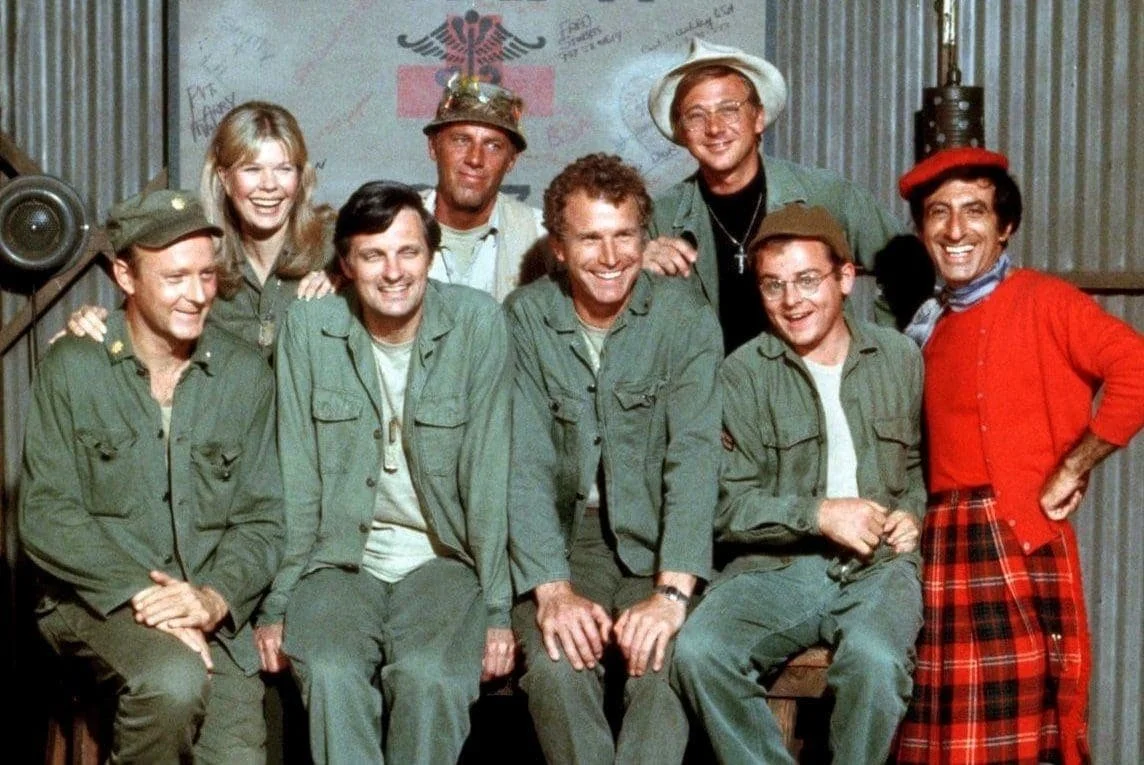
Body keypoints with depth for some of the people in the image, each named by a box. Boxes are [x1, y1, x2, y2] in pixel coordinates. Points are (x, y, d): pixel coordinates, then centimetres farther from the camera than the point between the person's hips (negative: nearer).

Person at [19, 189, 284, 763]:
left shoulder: (246, 374, 5)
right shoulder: (72, 368, -1)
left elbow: (261, 520, 5)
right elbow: (47, 517, -6)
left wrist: (215, 597, -15)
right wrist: (139, 594, -19)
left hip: (210, 613, 2)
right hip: (96, 601, -2)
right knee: (173, 680, -32)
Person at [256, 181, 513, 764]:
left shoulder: (478, 323, -5)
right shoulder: (307, 328, -2)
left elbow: (487, 477, -5)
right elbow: (296, 481, 0)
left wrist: (496, 609, -7)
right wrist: (277, 606, -3)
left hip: (443, 559, -1)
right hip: (339, 559, 1)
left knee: (428, 678, -28)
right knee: (331, 674, -28)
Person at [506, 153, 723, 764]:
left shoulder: (686, 319, -4)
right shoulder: (526, 319, -2)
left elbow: (692, 459, -14)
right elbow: (524, 463, -8)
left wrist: (672, 593, -27)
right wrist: (552, 590, -22)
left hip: (655, 547, 0)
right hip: (560, 547, 1)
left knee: (664, 663, -29)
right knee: (556, 666, -27)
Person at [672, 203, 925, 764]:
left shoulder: (900, 357, 11)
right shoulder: (743, 373, 4)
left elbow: (927, 461, 23)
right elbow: (727, 507, -2)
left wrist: (913, 511, 2)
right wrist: (819, 514, -13)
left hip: (879, 566, 0)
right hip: (774, 566, 0)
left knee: (876, 661, -34)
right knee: (698, 651, -29)